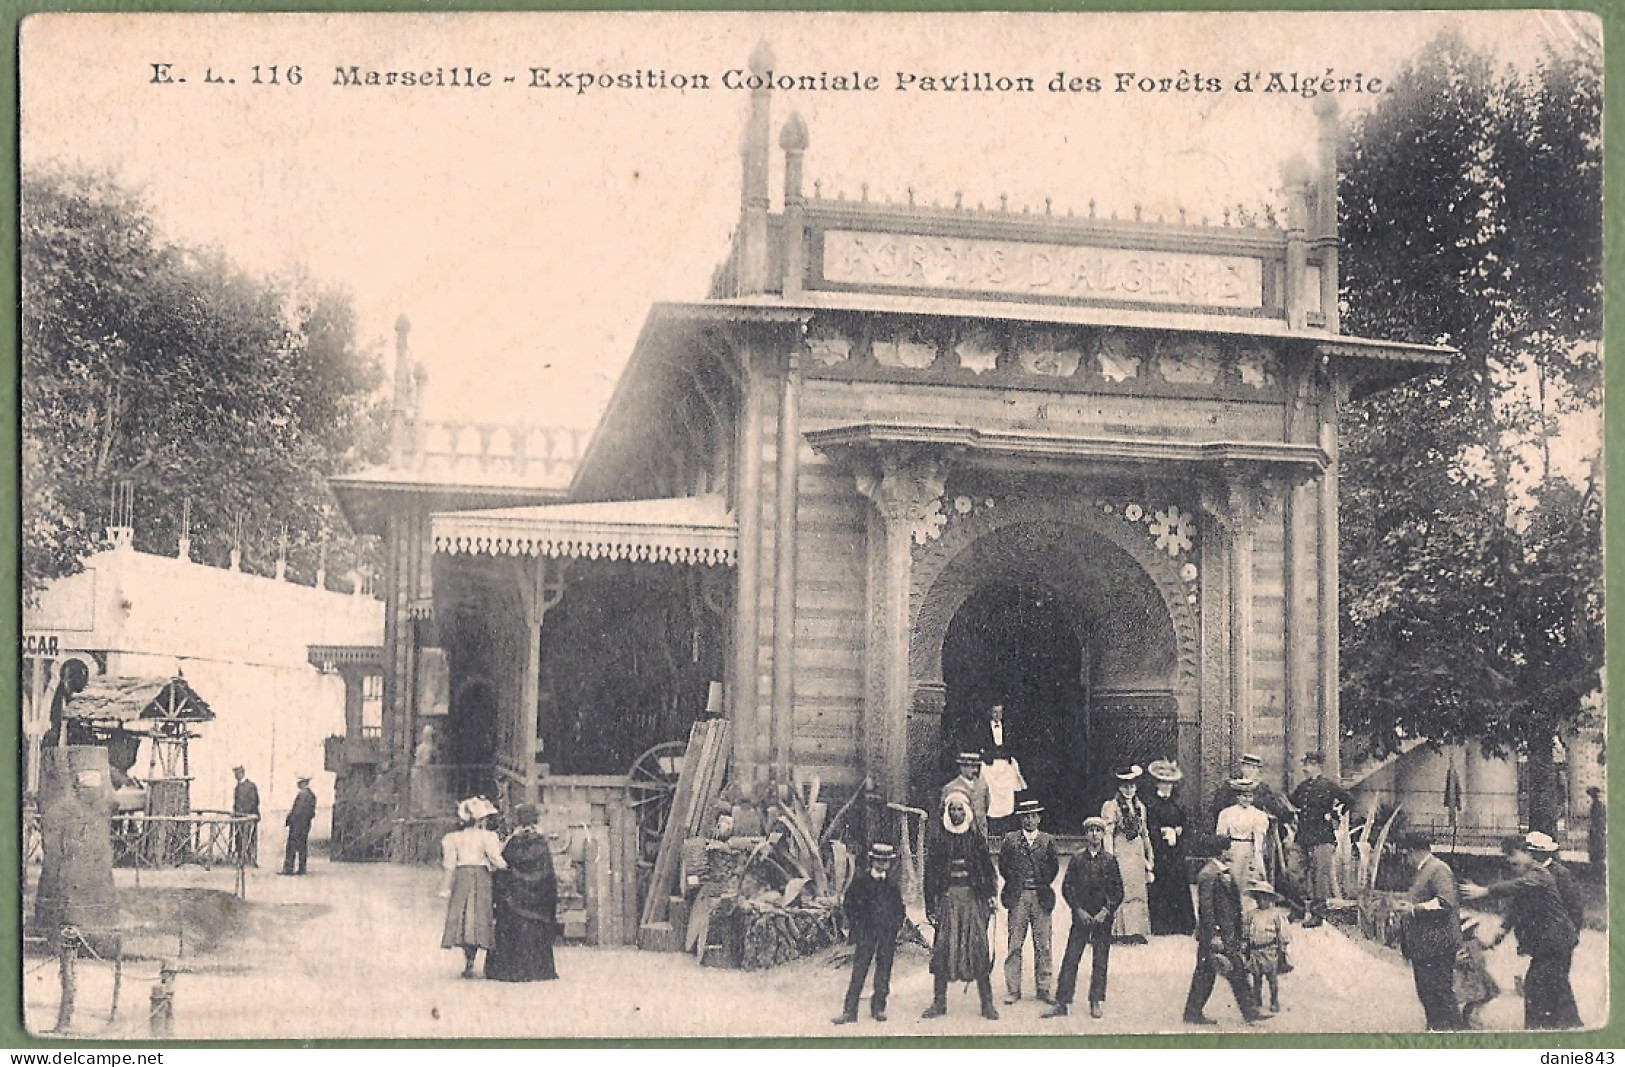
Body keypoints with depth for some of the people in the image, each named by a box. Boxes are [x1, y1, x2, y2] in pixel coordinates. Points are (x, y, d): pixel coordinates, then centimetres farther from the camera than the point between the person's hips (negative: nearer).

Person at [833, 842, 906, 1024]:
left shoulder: (892, 882, 11)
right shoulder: (860, 879, 1)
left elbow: (899, 907, 18)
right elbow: (849, 904, 4)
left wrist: (897, 925, 6)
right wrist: (856, 922, -3)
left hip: (888, 933, 3)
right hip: (866, 932, -3)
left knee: (884, 970, 6)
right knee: (859, 969, -7)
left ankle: (879, 1008, 15)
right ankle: (850, 1010, -7)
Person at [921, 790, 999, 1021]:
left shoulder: (976, 834, 6)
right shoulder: (938, 835, 5)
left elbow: (987, 867, 6)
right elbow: (930, 870, 4)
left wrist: (989, 896, -3)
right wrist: (930, 904, -1)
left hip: (973, 896, 0)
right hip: (947, 896, 0)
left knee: (978, 945, -4)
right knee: (943, 946, -3)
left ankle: (987, 1003, 1)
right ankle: (939, 1002, 6)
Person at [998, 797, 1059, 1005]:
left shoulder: (1047, 841, 9)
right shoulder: (1010, 840, 6)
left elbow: (1054, 867, 8)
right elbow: (1003, 866, 6)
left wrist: (1044, 883, 1)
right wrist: (1015, 882, 0)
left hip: (1041, 896, 1)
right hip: (1017, 897, -1)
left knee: (1043, 945, 2)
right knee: (1014, 945, -1)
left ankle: (1043, 989, 9)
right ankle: (1013, 990, 3)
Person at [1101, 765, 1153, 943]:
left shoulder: (1140, 807, 15)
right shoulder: (1111, 806, -2)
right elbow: (1108, 834, -6)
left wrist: (1149, 859, 17)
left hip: (1138, 852, 5)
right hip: (1120, 852, -5)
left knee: (1139, 891, 3)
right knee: (1122, 891, -10)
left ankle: (1137, 930, 6)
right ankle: (1122, 930, -8)